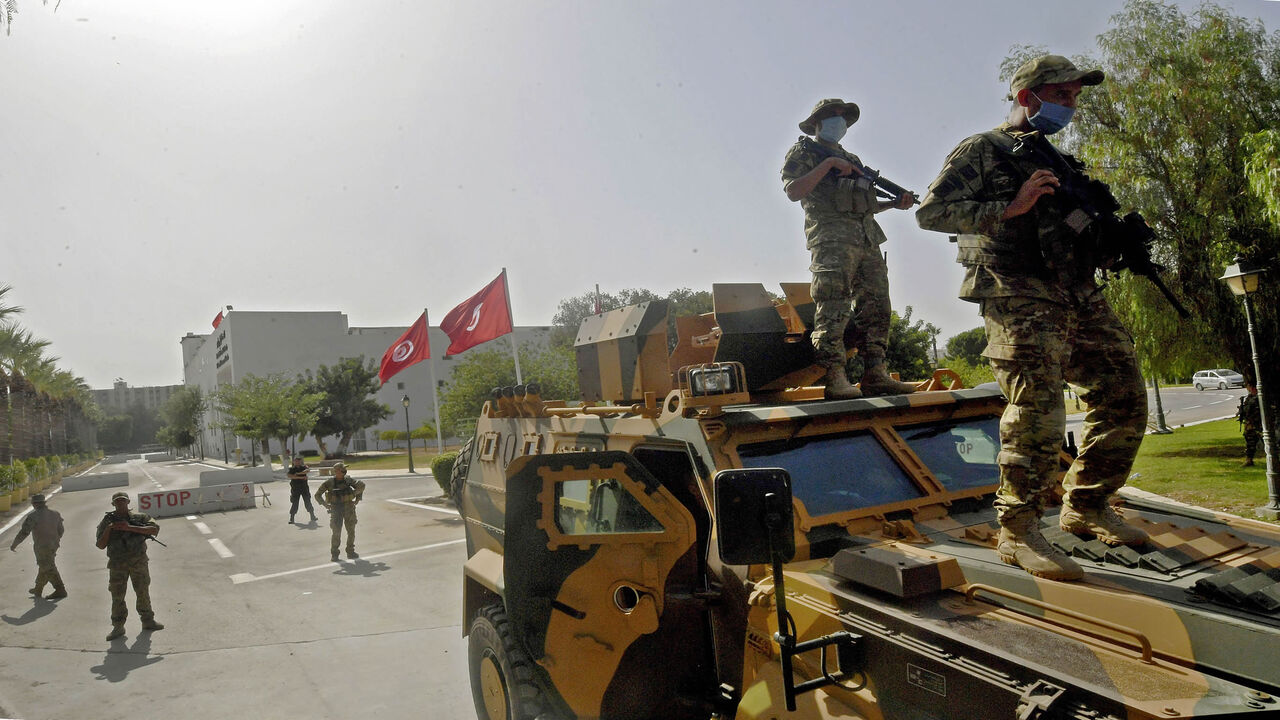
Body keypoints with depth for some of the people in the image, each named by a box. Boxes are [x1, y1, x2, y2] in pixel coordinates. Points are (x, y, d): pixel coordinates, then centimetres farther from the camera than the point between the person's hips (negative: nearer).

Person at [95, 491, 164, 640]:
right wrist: (108, 528, -15)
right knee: (117, 596, 1)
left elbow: (155, 529, -14)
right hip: (117, 564, 0)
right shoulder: (107, 521, 4)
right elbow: (100, 545, 0)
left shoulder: (139, 518, 2)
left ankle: (148, 621, 21)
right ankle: (118, 627, 12)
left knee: (143, 592, 8)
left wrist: (130, 528, -20)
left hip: (138, 562, 0)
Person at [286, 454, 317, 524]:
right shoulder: (291, 469, 1)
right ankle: (291, 518, 7)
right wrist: (301, 477, -21)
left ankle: (312, 516, 12)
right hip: (295, 489, -1)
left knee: (308, 501, 3)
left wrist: (298, 473, -27)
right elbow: (290, 476, -17)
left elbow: (307, 470, -18)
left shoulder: (303, 467, 4)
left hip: (304, 487, 1)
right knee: (294, 503, -1)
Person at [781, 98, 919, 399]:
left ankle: (875, 376, 3)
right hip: (832, 238, -8)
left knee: (875, 307, 2)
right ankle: (834, 379, -17)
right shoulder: (804, 151, 9)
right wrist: (829, 163, -10)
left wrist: (895, 203, 14)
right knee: (833, 309, -15)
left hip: (868, 239, 8)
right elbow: (793, 190, -8)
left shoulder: (851, 159, 31)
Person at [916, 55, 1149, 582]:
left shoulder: (1058, 160, 26)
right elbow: (931, 212, -9)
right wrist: (1010, 208, -16)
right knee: (1038, 414, -16)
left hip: (1083, 297, 8)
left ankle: (1086, 507, 21)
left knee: (1125, 401, 5)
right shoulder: (982, 151, 3)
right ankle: (1018, 533, -5)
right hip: (1023, 300, -8)